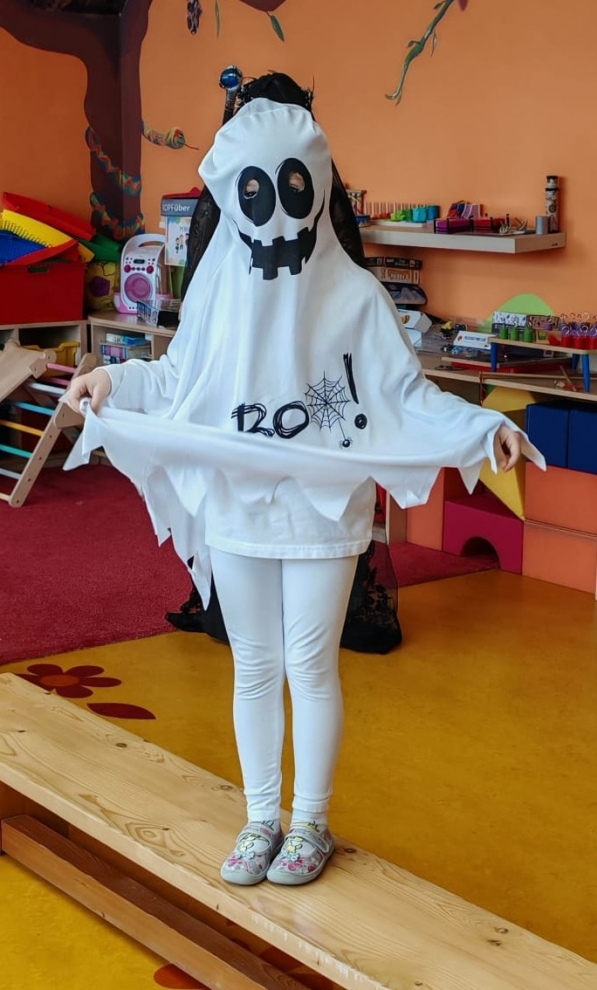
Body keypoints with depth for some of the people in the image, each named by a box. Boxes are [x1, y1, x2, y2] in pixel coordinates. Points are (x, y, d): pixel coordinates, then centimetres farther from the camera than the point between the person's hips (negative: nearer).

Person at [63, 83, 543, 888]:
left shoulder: (353, 292, -10)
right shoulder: (217, 286, -2)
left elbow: (406, 395, -8)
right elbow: (181, 382, 10)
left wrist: (483, 427, -20)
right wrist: (116, 380, -2)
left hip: (323, 511, -3)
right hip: (236, 508, 3)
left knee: (310, 668, 6)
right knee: (253, 668, 13)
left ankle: (310, 822, 25)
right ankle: (261, 819, 29)